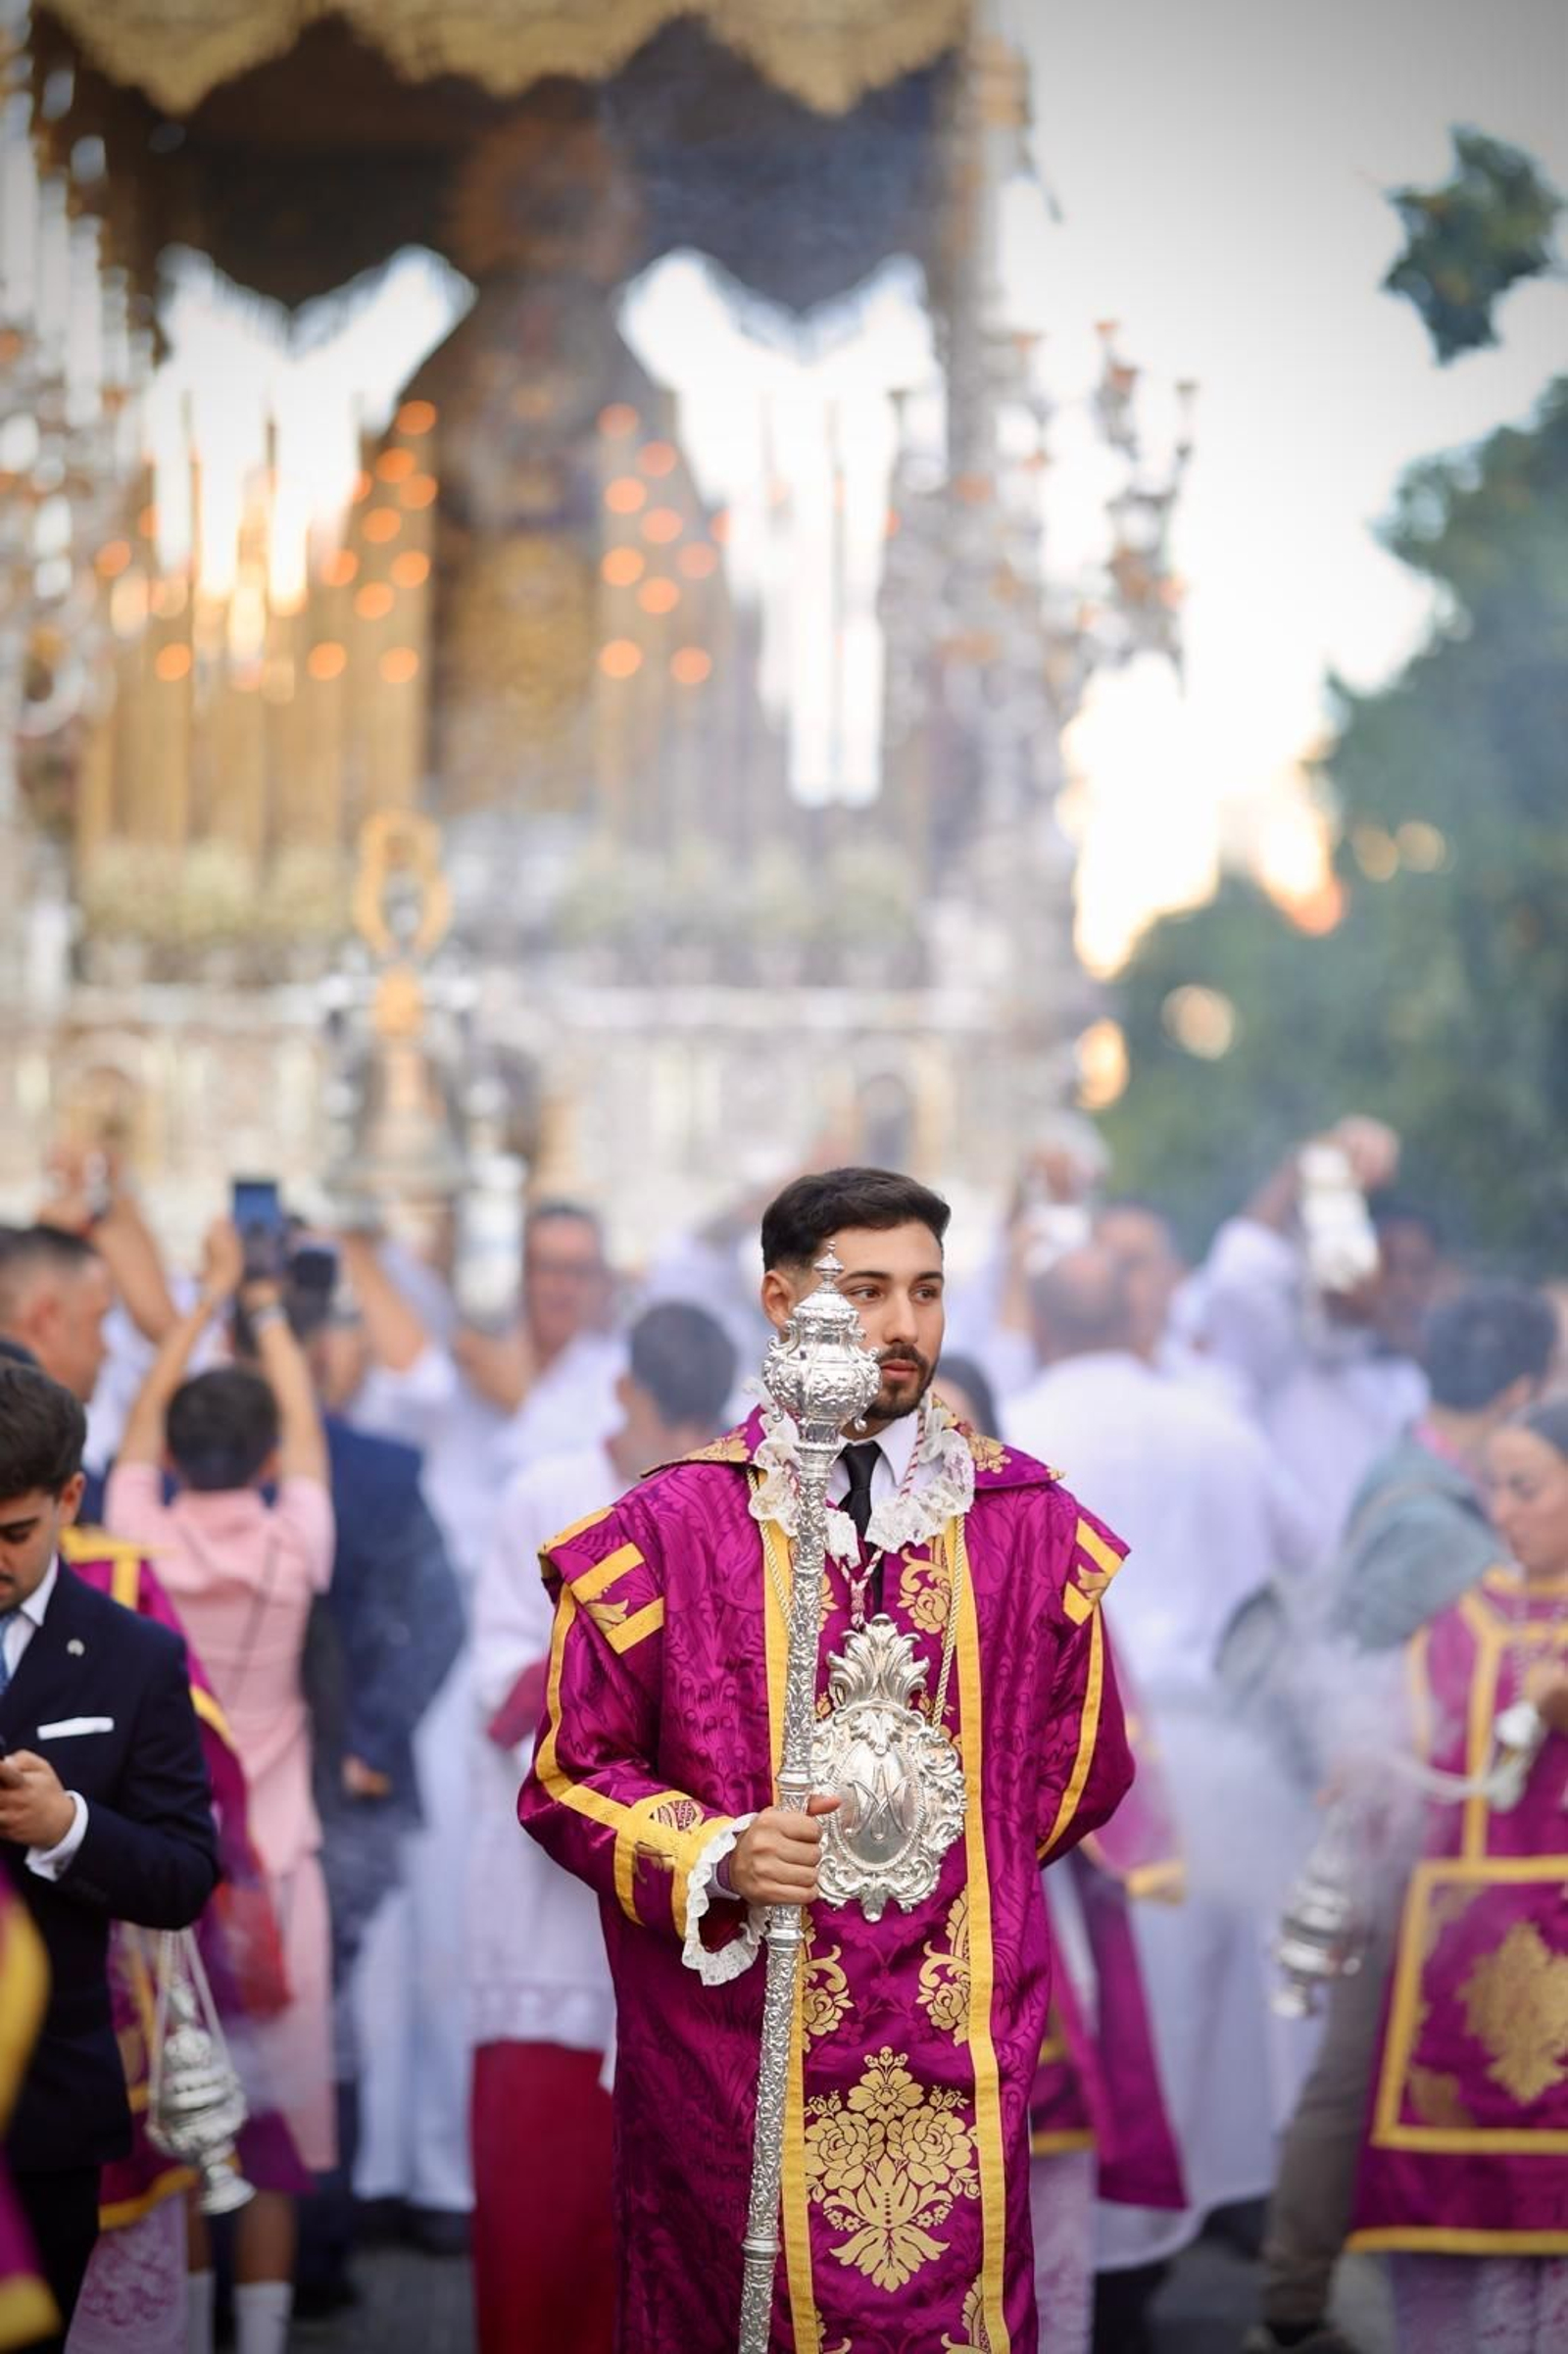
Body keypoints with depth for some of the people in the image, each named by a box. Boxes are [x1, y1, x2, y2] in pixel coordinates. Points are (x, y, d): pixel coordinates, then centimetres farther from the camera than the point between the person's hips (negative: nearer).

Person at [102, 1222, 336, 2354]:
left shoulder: (142, 1539, -6)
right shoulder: (293, 1547, -7)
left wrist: (211, 1295, 21)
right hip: (270, 1861, -1)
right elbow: (304, 1421, 10)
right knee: (273, 2130, 3)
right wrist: (265, 1304, 24)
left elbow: (145, 1412, 11)